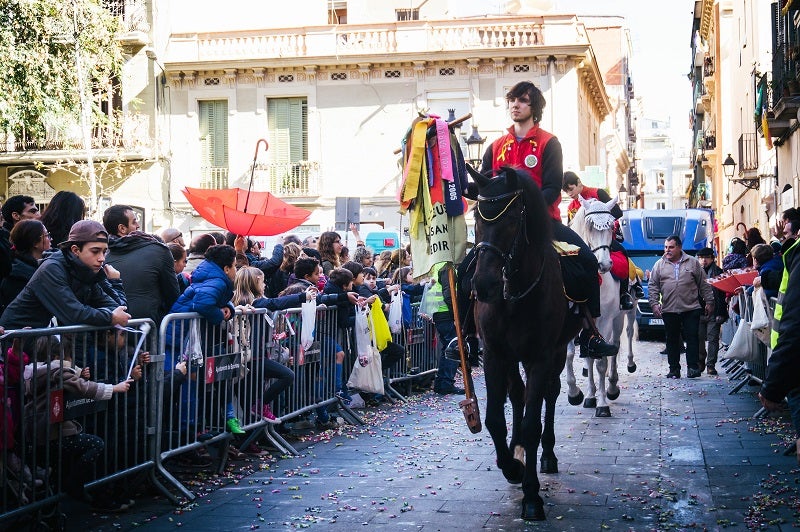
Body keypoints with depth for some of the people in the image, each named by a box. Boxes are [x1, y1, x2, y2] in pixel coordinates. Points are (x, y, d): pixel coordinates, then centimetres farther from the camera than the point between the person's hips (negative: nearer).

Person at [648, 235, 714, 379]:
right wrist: (654, 303, -3)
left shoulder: (692, 262, 5)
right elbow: (653, 286, 7)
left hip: (691, 308, -1)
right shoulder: (659, 264, 7)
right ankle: (674, 369, 12)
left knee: (692, 338, -4)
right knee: (672, 340, 5)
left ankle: (693, 367, 1)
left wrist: (709, 302, 5)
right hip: (669, 310, 1)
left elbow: (704, 284, 8)